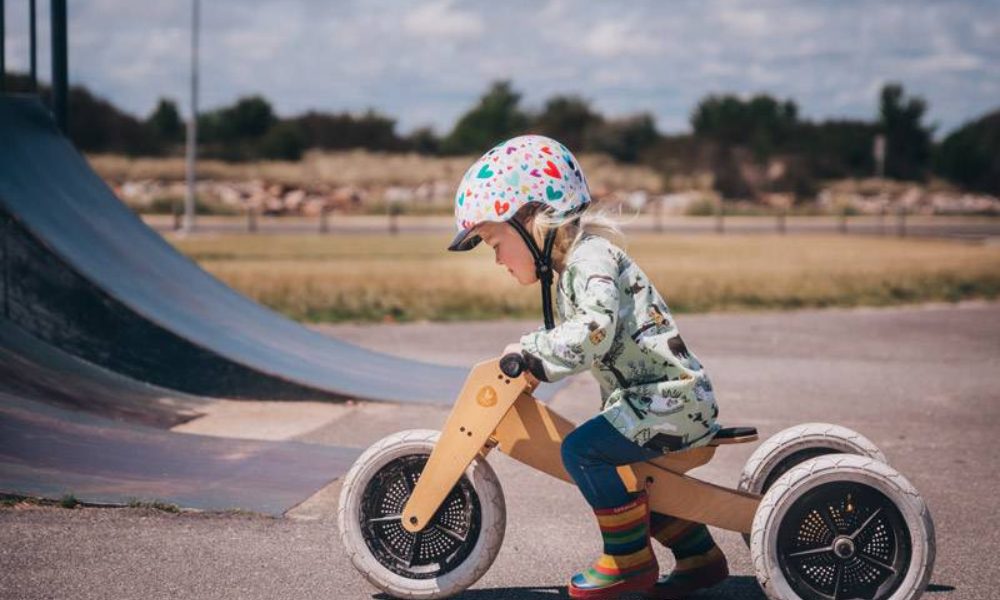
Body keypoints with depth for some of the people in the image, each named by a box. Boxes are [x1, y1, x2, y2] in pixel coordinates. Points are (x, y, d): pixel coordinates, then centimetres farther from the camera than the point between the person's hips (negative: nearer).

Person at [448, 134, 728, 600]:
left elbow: (594, 331, -31)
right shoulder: (569, 270, 17)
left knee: (583, 451, -21)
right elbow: (578, 337, 25)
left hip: (675, 396, -11)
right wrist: (532, 359, 16)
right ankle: (699, 558, 26)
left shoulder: (591, 257, -16)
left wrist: (532, 352, -23)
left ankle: (631, 561, -7)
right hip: (656, 396, 11)